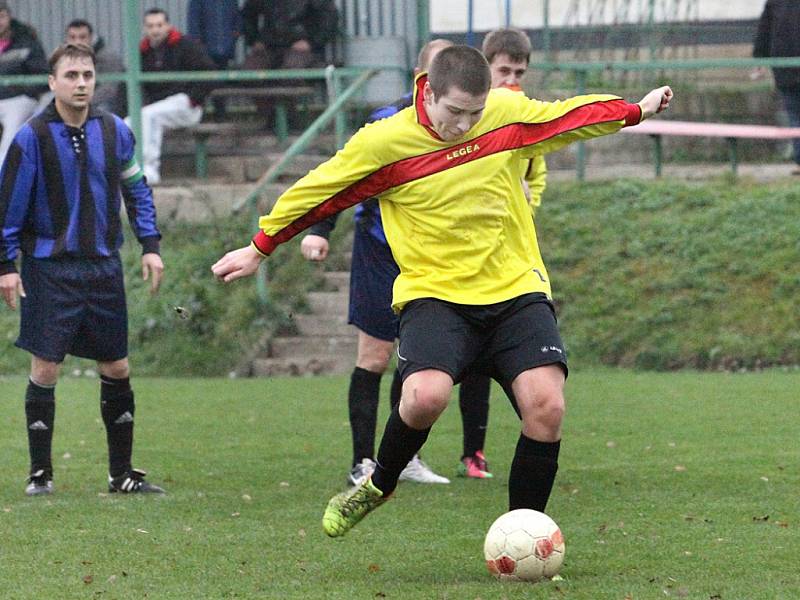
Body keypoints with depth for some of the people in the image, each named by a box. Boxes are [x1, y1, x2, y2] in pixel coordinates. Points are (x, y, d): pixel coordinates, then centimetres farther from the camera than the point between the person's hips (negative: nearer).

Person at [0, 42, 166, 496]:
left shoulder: (115, 131, 2)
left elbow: (137, 188, 14)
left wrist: (151, 245, 8)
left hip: (103, 267, 4)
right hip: (50, 268, -4)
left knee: (117, 368, 7)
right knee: (45, 369, -4)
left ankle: (122, 473, 17)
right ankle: (41, 473, 6)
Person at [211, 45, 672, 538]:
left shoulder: (509, 113, -1)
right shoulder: (384, 141, -10)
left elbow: (569, 115, 19)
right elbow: (319, 193, 3)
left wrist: (638, 111, 28)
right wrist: (259, 250, 11)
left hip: (517, 289, 3)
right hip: (434, 293, -3)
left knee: (546, 406, -18)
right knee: (426, 396, -30)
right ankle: (378, 487, 2)